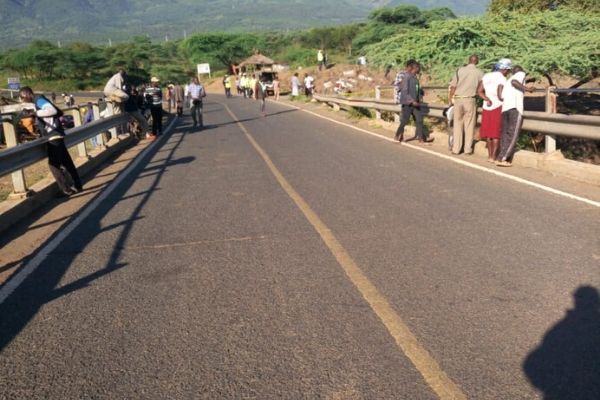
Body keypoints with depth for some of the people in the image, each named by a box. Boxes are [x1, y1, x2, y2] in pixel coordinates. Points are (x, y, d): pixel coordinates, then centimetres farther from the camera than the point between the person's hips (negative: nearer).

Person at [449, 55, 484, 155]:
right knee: (469, 125, 7)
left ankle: (456, 148, 8)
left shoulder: (460, 70, 4)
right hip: (470, 100, -1)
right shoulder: (479, 72, 3)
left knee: (457, 124, 8)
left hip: (458, 99, 1)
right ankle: (468, 148, 9)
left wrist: (451, 99, 7)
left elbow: (453, 87, 0)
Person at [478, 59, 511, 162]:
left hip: (487, 107, 6)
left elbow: (479, 91, -1)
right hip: (498, 107, -6)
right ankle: (493, 157, 0)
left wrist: (487, 100, -9)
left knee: (489, 131, 12)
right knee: (497, 133, 0)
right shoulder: (502, 78, -13)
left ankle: (490, 155, 15)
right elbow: (500, 95, -21)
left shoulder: (486, 76, 7)